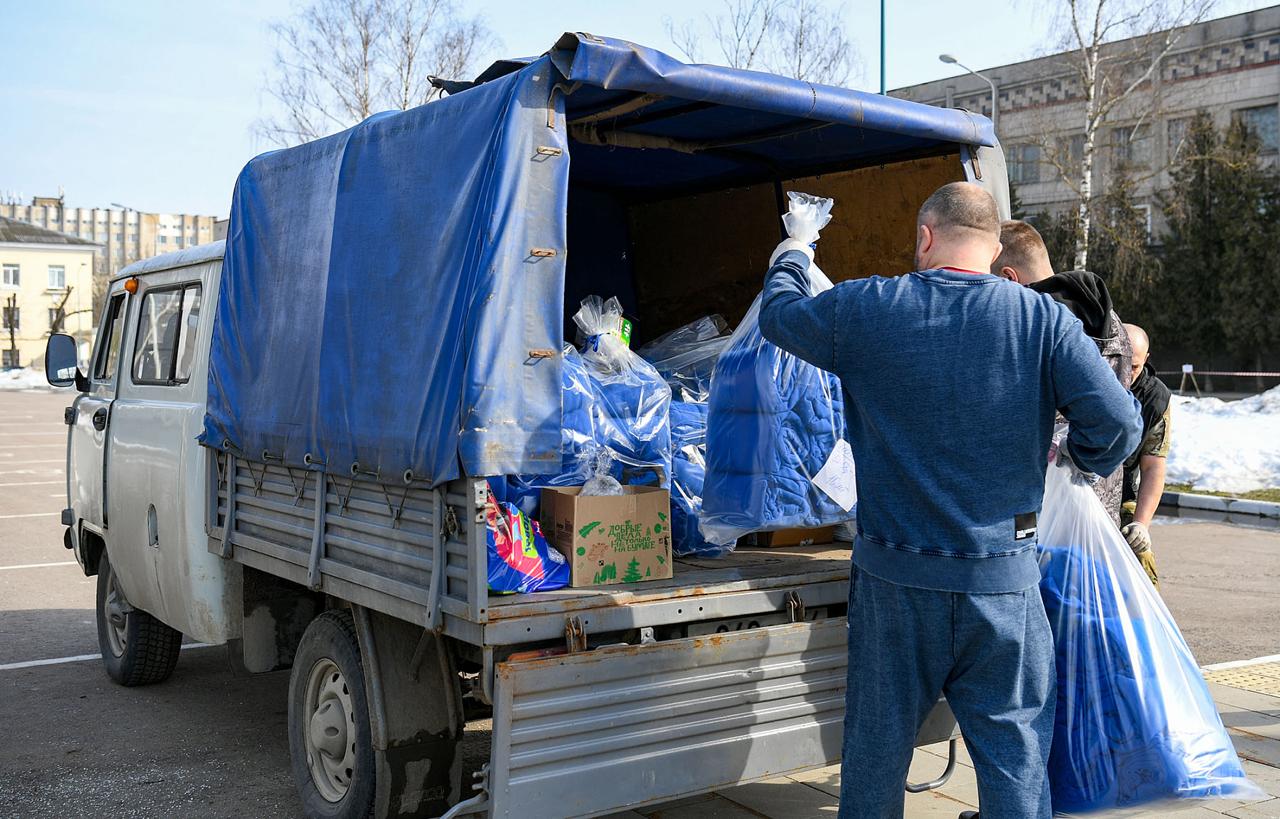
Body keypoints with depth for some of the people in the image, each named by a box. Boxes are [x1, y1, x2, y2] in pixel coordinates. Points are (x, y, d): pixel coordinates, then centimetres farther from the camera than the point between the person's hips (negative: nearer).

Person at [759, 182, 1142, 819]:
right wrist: (1084, 458, 11)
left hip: (894, 578, 1)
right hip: (1002, 581, 0)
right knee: (1015, 749, 10)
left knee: (876, 744, 16)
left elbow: (777, 315, 11)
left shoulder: (864, 309, -6)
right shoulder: (1044, 320, -6)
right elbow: (1119, 424, -11)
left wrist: (790, 258, 32)